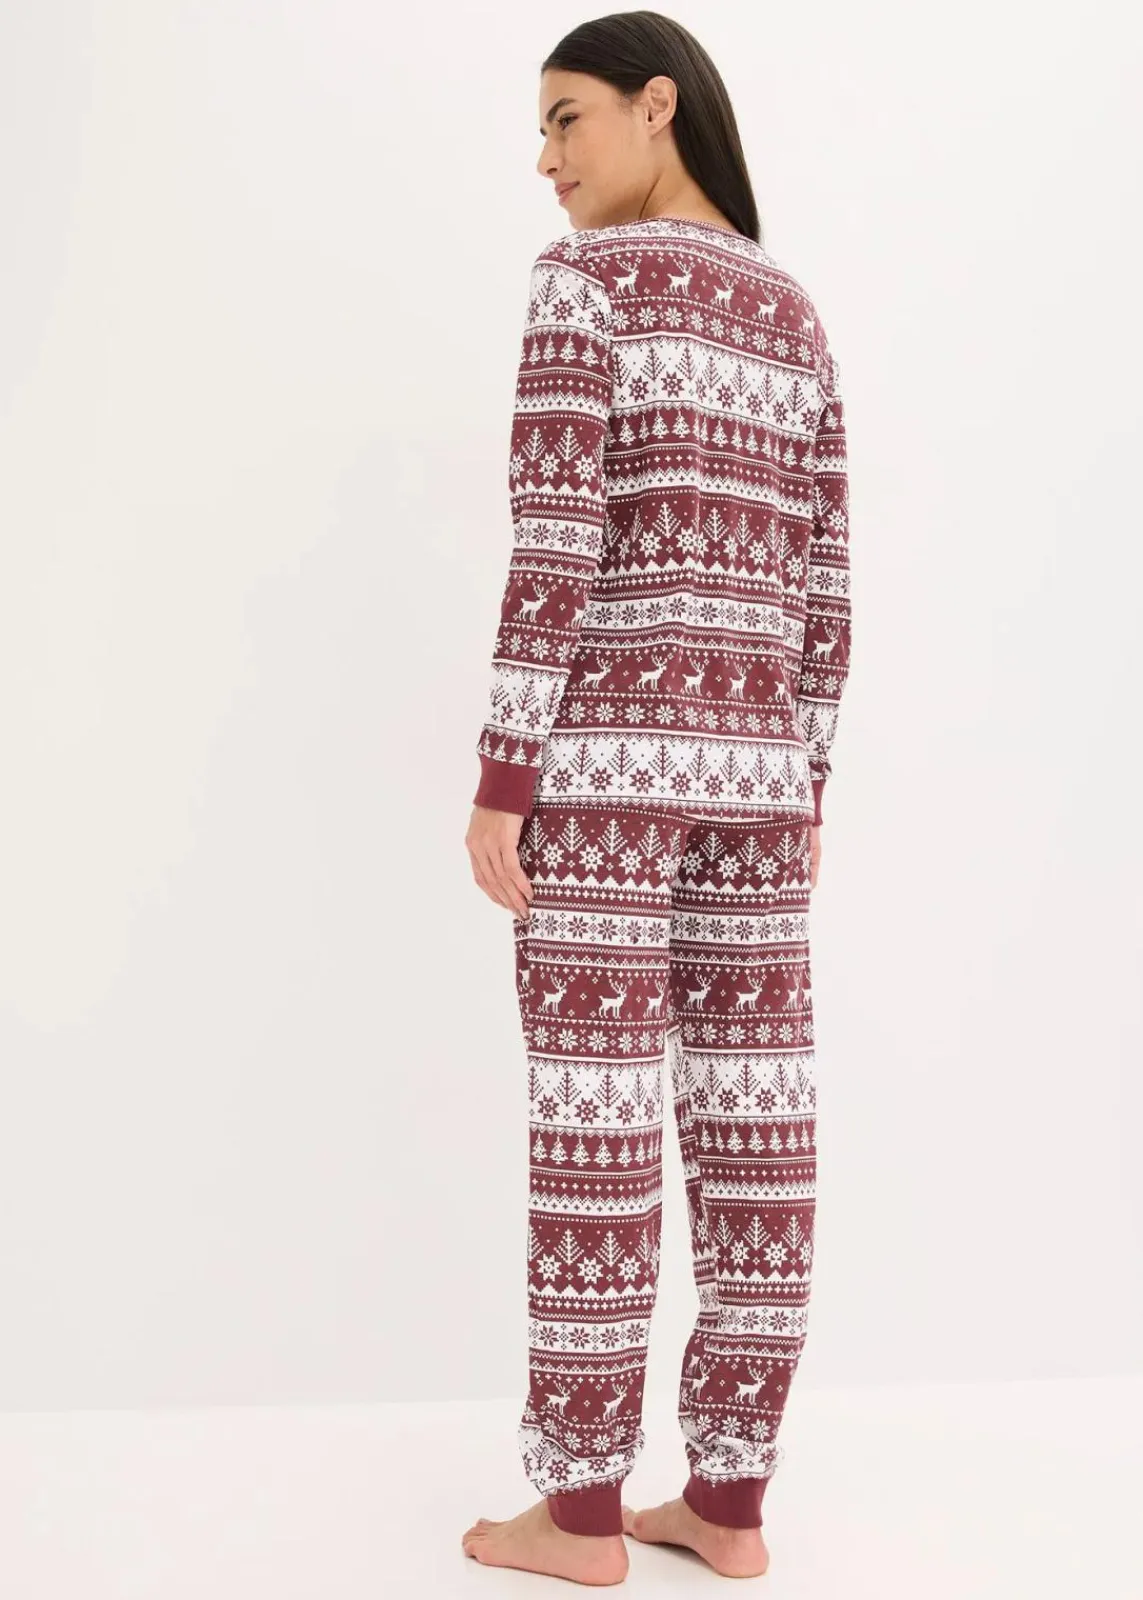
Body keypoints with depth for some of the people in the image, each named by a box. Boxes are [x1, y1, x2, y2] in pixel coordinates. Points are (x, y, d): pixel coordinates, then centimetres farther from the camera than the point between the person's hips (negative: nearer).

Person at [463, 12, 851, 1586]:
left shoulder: (585, 276, -6)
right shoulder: (796, 316, 15)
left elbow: (556, 551, -14)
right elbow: (824, 580, 12)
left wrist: (498, 784, -12)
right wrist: (802, 787, 17)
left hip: (605, 753, -6)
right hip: (751, 758, 7)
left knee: (594, 1130, -1)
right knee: (754, 1129, 6)